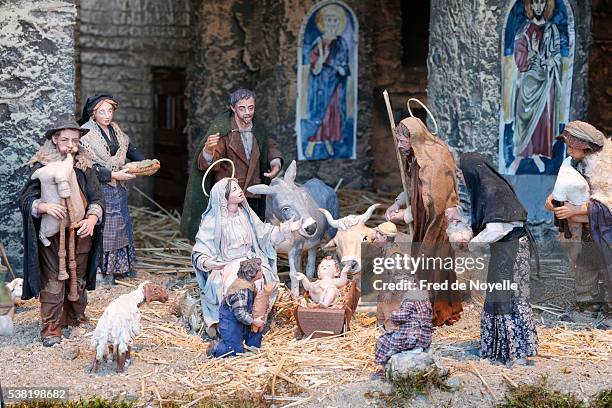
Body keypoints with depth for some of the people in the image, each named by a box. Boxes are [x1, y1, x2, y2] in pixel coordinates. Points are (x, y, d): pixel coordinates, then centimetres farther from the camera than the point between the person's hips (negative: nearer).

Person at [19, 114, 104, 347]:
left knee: (79, 281, 15)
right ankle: (51, 330, 4)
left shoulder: (85, 166, 5)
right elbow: (25, 200, -9)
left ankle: (77, 320, 31)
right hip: (52, 235, -4)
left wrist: (92, 219, -16)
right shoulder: (43, 167, -5)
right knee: (53, 283, -3)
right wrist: (45, 207, -29)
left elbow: (97, 198, 3)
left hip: (82, 233, 4)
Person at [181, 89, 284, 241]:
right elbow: (205, 164, -20)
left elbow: (270, 146, 25)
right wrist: (208, 149, -43)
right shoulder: (223, 130, -12)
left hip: (252, 198, 5)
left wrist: (276, 163, 4)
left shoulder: (258, 127, 4)